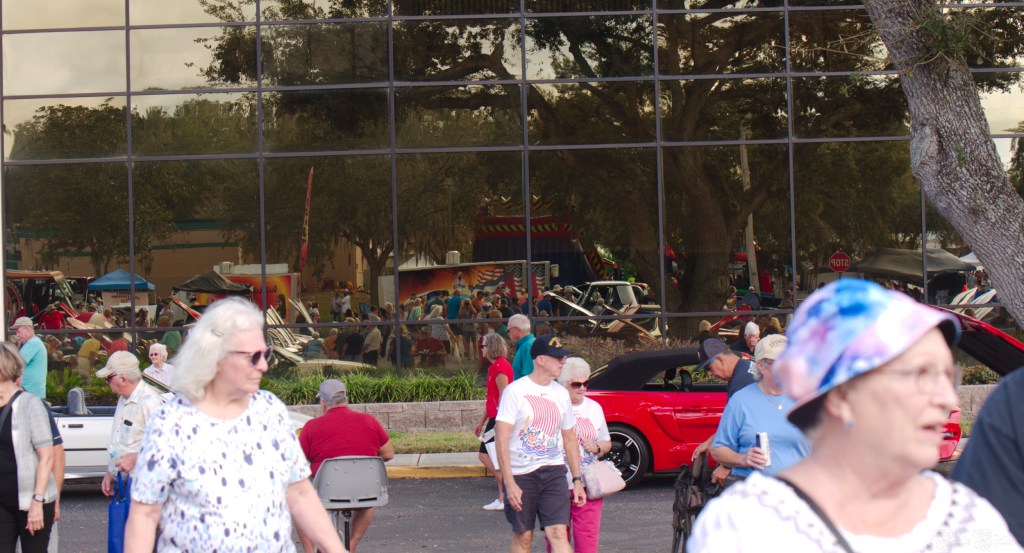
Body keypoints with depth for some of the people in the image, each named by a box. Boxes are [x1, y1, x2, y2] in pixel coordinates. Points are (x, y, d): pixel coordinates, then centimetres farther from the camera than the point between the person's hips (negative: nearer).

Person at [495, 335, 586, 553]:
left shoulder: (561, 394, 9)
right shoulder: (515, 391, -8)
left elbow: (569, 439, 18)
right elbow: (501, 439, -12)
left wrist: (577, 480, 13)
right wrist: (509, 483, -18)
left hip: (553, 471, 3)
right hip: (520, 474, -3)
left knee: (558, 533, -10)